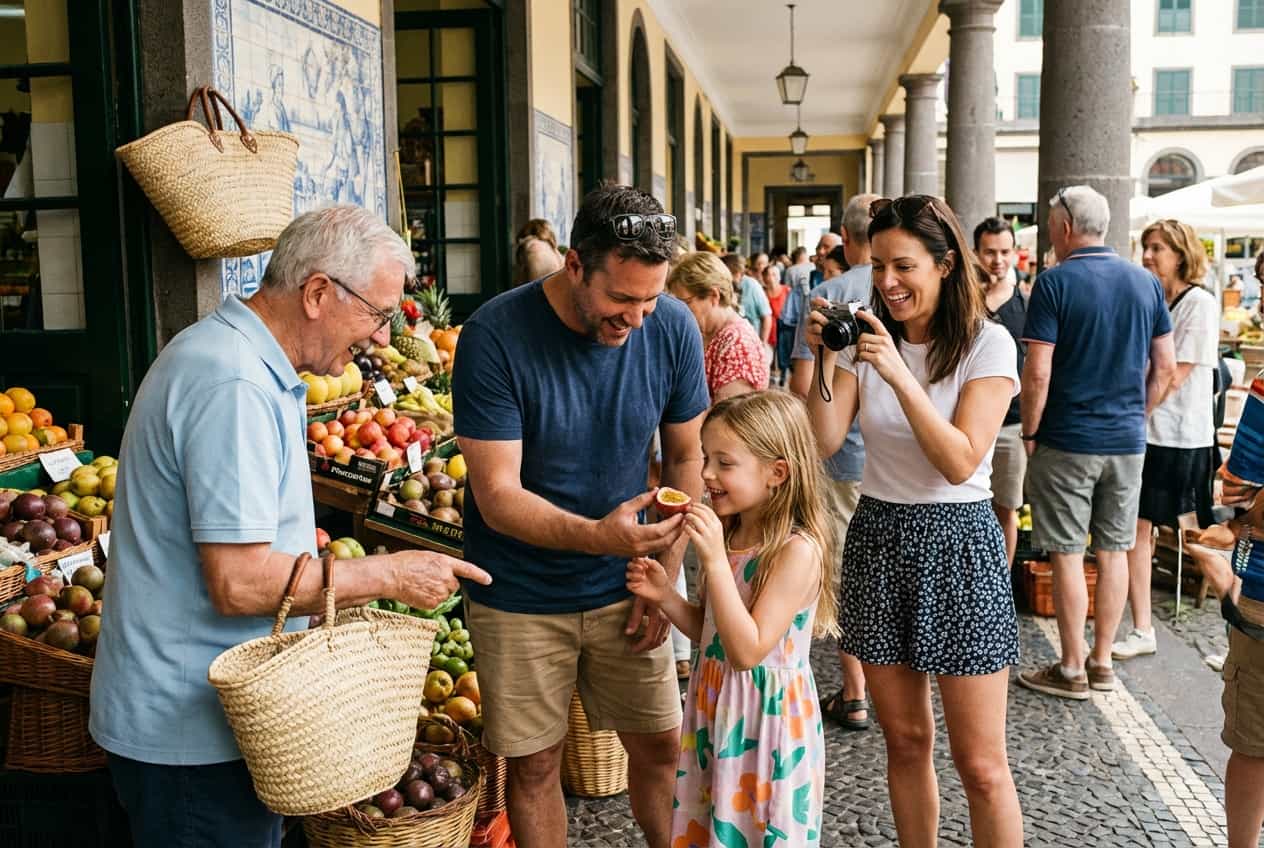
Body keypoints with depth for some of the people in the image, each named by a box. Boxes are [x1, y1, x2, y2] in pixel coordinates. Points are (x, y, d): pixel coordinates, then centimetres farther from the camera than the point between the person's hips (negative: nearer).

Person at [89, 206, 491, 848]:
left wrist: (347, 595, 11)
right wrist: (389, 575, -17)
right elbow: (239, 583, -27)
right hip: (189, 726, -10)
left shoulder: (244, 365, 10)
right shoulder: (233, 387, -25)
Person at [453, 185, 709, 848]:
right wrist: (598, 535, -38)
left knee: (660, 744, 12)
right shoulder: (495, 337, -22)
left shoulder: (673, 328, -11)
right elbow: (498, 496, -22)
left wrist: (664, 577, -4)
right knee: (533, 765, 9)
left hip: (624, 588, 3)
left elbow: (686, 457, 2)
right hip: (520, 593, -3)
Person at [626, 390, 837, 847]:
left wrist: (714, 560, -31)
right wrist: (664, 595, -7)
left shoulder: (797, 551, -22)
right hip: (715, 707, 7)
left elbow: (747, 651, -26)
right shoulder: (728, 535, 2)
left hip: (765, 715, -7)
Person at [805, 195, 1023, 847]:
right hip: (877, 539, 4)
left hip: (957, 545, -4)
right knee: (905, 740, 14)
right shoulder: (866, 337, 4)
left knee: (980, 764, 0)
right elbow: (824, 442, -5)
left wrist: (899, 374, -25)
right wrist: (823, 360, -19)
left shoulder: (986, 343, -7)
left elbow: (960, 462, -18)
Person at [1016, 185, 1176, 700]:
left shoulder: (1056, 282, -12)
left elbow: (1037, 372, -16)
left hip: (1068, 441, -5)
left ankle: (1072, 671, 11)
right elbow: (1165, 366, 8)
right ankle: (1102, 662, 22)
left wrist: (1029, 432, -4)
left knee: (1067, 555, 3)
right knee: (1113, 551, 13)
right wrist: (1137, 415, 18)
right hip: (1128, 441, 5)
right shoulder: (1146, 282, 5)